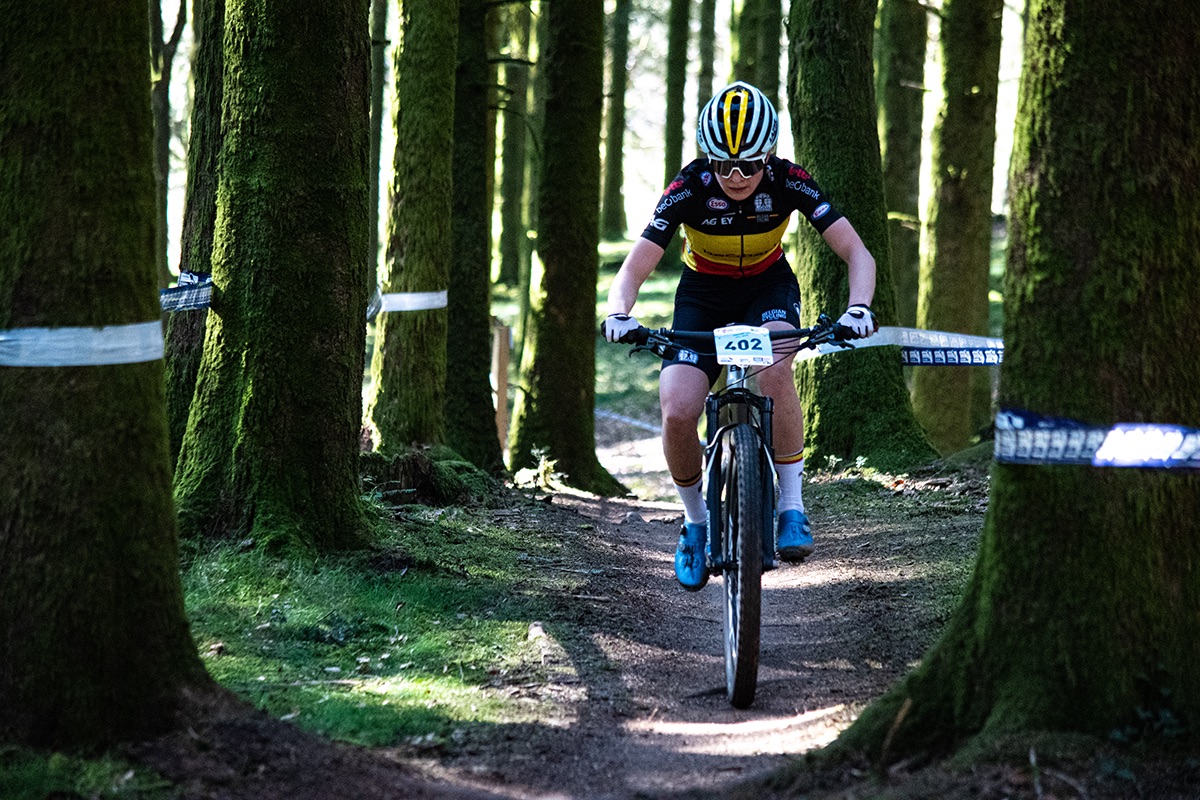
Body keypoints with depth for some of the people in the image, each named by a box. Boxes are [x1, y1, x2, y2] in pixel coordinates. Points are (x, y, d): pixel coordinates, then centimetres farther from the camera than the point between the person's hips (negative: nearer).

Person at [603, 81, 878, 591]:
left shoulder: (789, 183, -25)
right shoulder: (689, 189, -26)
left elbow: (856, 252, -26)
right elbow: (633, 270, -29)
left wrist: (859, 307, -46)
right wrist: (619, 314, -50)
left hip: (769, 287, 0)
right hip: (703, 295, 0)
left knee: (774, 369, -35)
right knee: (677, 414, -20)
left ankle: (792, 507, -22)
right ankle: (695, 522, 8)